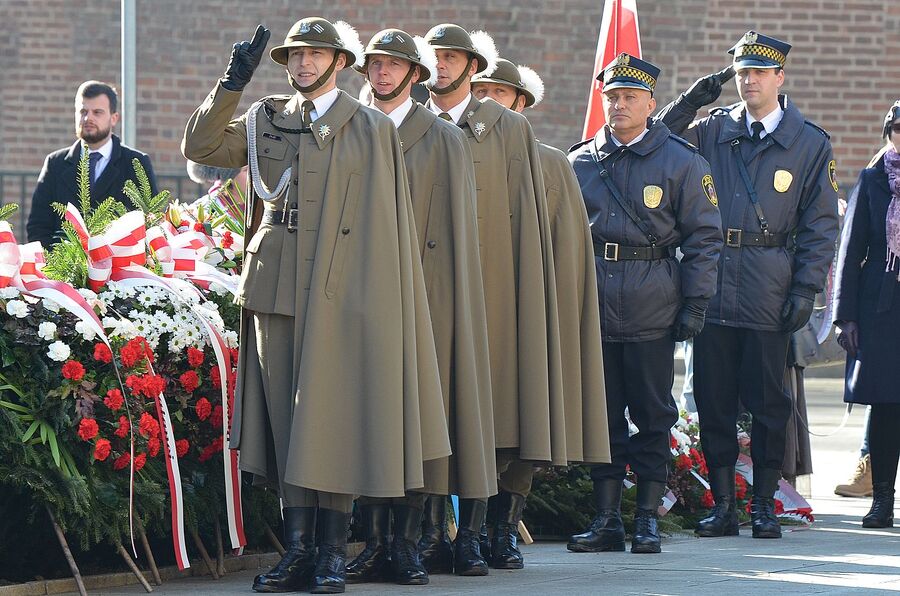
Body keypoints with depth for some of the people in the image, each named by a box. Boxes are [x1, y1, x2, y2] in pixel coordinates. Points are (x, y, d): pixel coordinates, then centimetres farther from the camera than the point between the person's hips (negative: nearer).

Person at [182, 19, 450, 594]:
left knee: (333, 417, -3)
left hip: (339, 290, -3)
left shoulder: (372, 130, 4)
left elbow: (385, 225, 2)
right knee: (286, 417, 3)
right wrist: (233, 83, -6)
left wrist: (377, 298, -5)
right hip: (275, 287, 3)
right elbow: (199, 146, 4)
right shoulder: (265, 122, 13)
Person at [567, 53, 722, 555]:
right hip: (594, 307, 3)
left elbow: (704, 238, 0)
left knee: (653, 414, 1)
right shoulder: (581, 162, 10)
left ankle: (648, 519, 8)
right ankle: (608, 519, 10)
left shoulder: (682, 162, 1)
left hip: (652, 309, -3)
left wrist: (695, 304, -6)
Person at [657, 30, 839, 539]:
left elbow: (821, 225, 3)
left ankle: (765, 504, 11)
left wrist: (806, 289, -5)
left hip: (770, 294, -2)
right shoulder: (712, 130, 10)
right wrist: (690, 102, -3)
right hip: (713, 288, 2)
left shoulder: (810, 144, 4)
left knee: (768, 401, 2)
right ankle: (723, 505, 10)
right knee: (714, 398, 3)